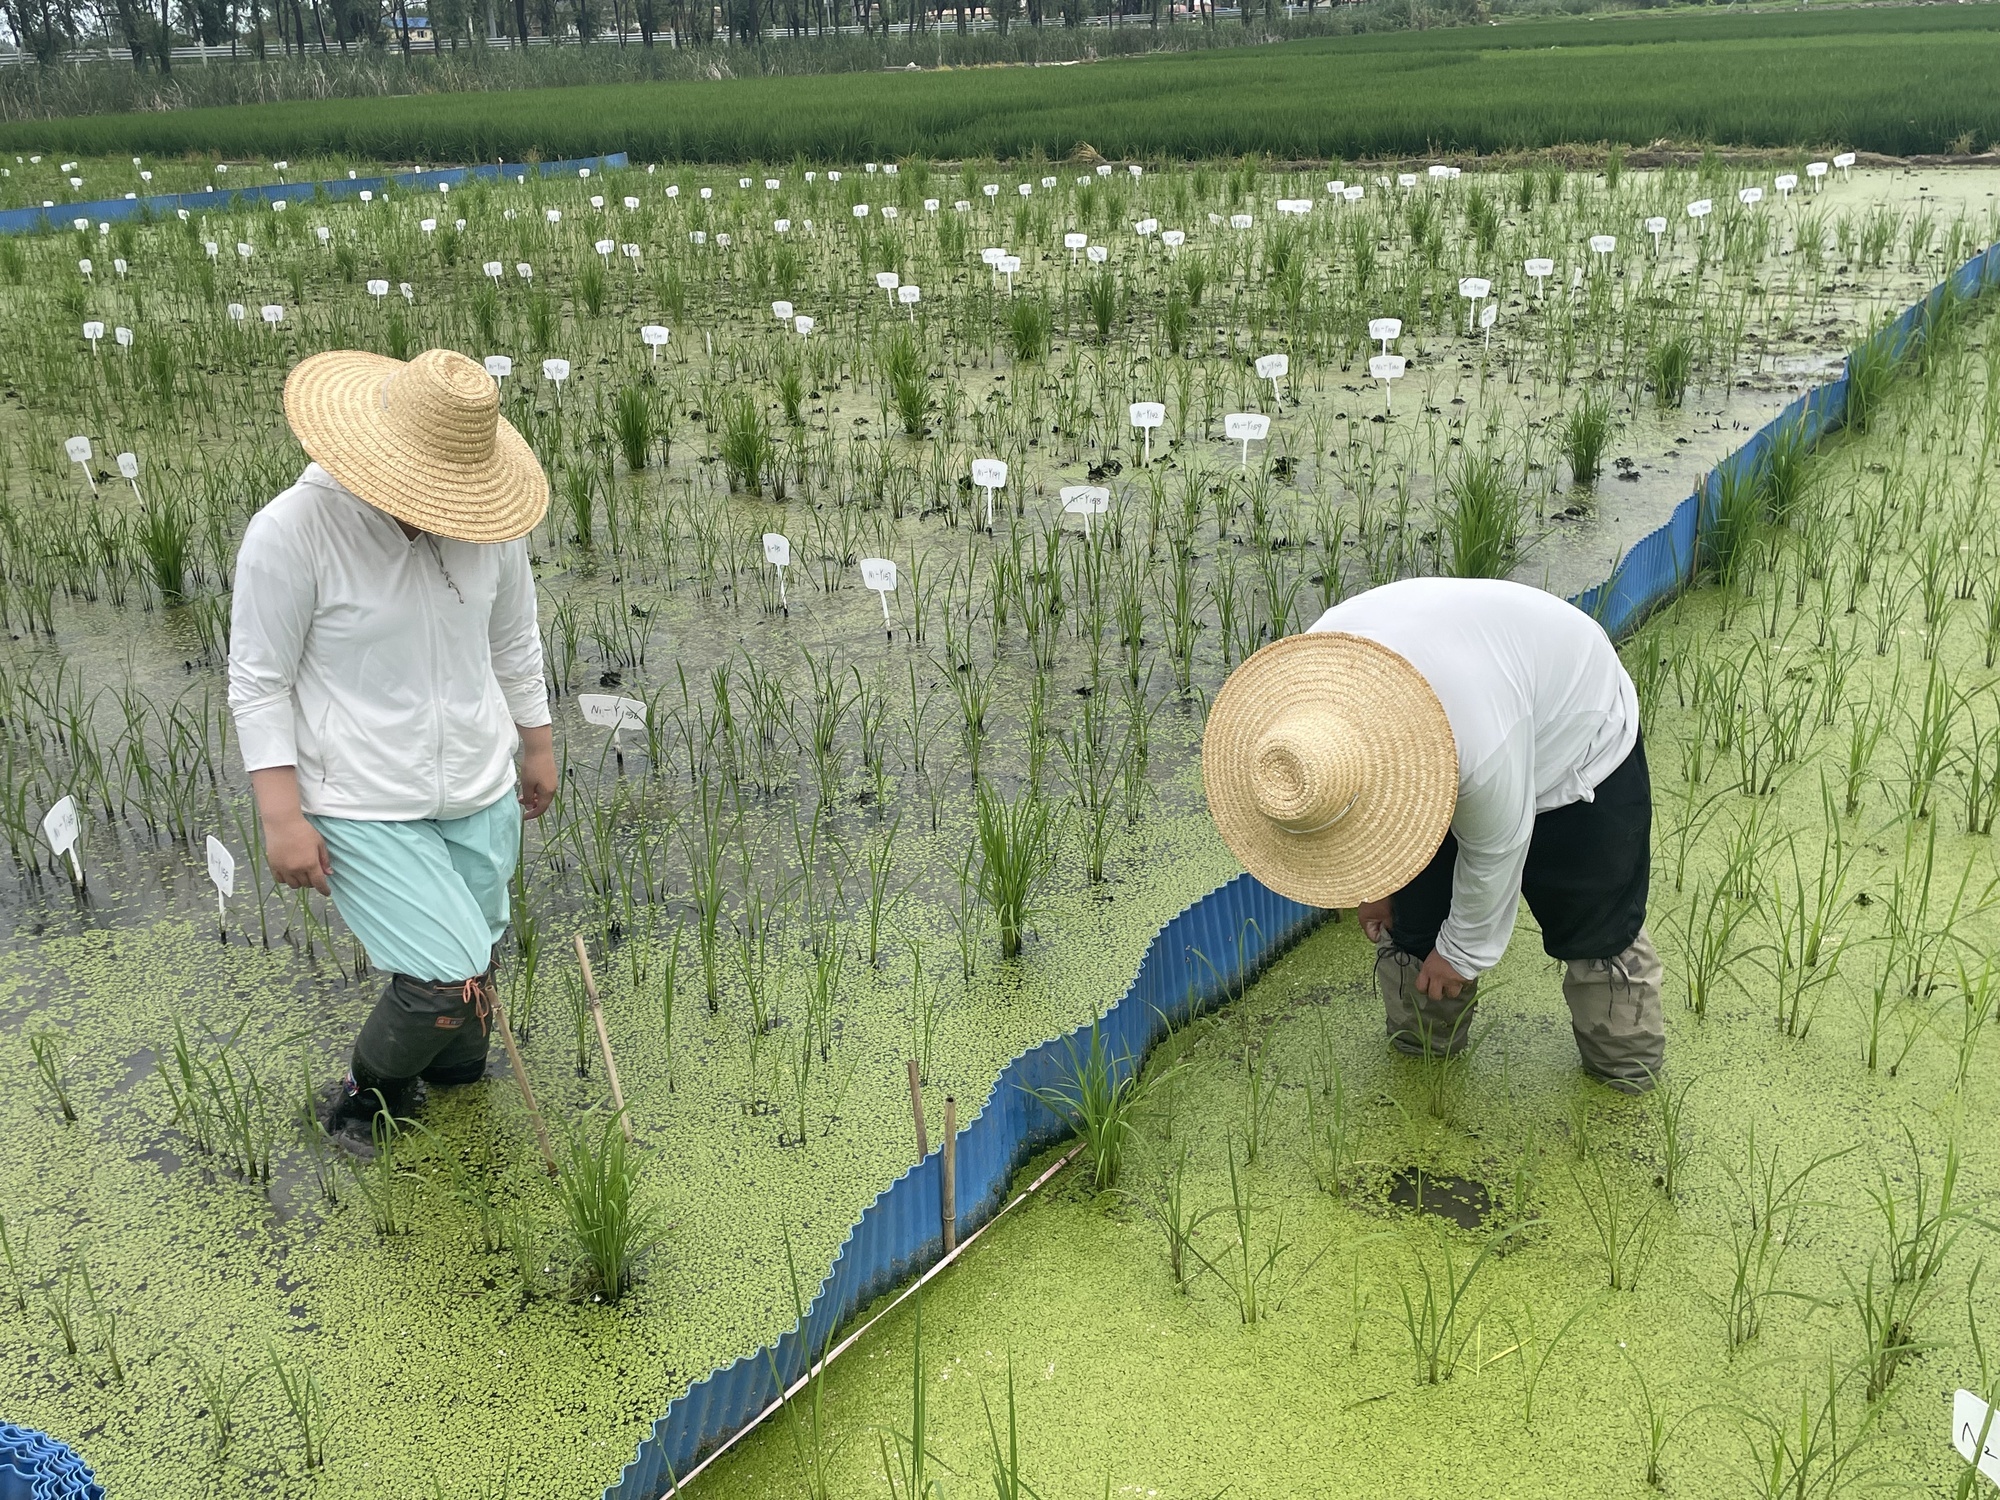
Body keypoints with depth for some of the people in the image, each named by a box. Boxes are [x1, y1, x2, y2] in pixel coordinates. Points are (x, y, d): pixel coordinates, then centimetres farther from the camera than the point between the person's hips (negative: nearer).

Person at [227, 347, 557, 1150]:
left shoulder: (485, 521, -5)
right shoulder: (292, 532, -18)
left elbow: (514, 641, 11)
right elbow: (259, 684, -11)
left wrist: (537, 746, 19)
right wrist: (283, 818, -13)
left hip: (480, 792, 5)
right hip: (362, 806, -5)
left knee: (470, 972, 14)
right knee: (449, 981, -12)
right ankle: (369, 1094, 20)